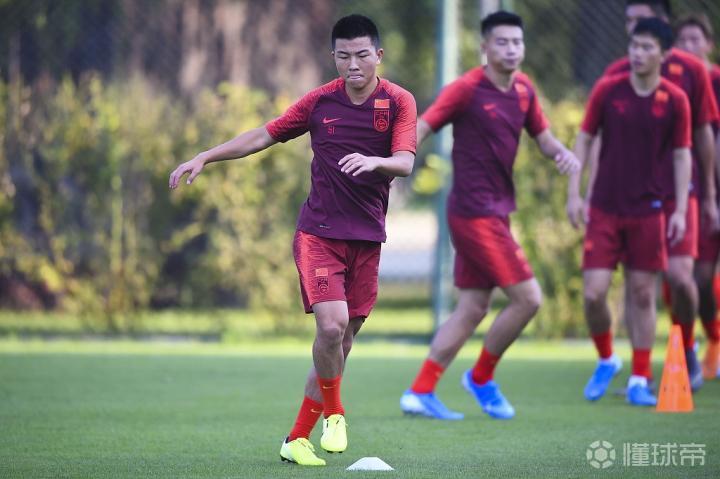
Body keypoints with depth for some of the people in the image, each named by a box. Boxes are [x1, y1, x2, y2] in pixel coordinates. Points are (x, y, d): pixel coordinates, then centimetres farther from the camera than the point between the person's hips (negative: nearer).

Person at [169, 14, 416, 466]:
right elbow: (264, 136, 9)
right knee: (332, 325, -21)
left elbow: (405, 161, -15)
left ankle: (298, 439, 14)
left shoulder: (399, 102, -2)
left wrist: (374, 161, -37)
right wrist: (204, 157, 3)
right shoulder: (320, 101, 2)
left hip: (367, 239, 1)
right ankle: (334, 414, 3)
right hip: (319, 233, -1)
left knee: (342, 342, 4)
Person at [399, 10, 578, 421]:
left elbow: (543, 137, 17)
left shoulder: (524, 88, 8)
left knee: (473, 308, 9)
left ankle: (421, 392, 13)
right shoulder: (467, 89, -13)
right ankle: (482, 378, 10)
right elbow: (420, 131, -15)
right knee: (528, 298, -9)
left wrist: (563, 153, -4)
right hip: (475, 213, -8)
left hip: (496, 212, 8)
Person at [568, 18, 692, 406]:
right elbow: (584, 140, 5)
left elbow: (682, 155, 3)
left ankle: (639, 381, 12)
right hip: (604, 209, 0)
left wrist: (680, 210, -3)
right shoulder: (607, 90, -2)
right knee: (593, 293, -6)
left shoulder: (675, 100, -3)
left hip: (648, 211, 0)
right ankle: (606, 360, 21)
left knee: (642, 294, 2)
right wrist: (574, 193, 0)